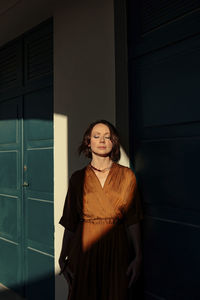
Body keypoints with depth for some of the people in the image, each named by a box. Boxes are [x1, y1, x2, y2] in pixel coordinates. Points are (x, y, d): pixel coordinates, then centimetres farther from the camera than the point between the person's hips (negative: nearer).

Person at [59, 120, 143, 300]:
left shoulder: (127, 175, 0)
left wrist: (138, 256, -5)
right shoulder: (78, 178, 1)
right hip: (85, 249, 1)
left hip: (116, 250, 0)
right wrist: (63, 258, 2)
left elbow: (133, 220, -1)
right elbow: (70, 222, 3)